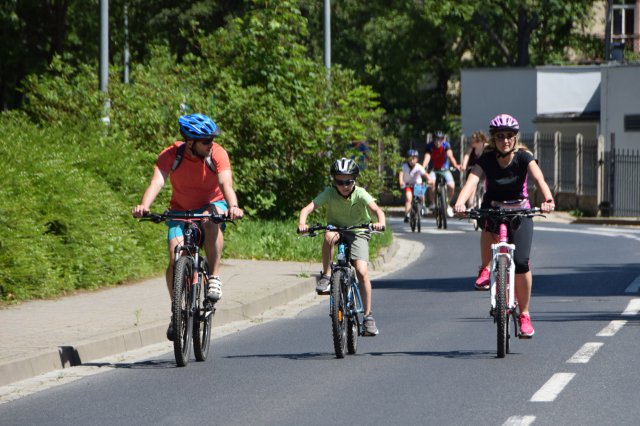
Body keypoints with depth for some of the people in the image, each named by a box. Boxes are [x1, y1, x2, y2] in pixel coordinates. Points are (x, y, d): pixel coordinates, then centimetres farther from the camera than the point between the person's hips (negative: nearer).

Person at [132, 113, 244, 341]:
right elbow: (156, 182, -34)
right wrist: (144, 206, -54)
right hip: (181, 210, 1)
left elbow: (226, 183, -36)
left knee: (211, 220, -38)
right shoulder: (170, 156, -21)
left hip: (211, 205, -1)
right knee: (176, 260, -16)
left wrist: (233, 207, -57)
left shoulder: (217, 154, -23)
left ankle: (214, 277, -25)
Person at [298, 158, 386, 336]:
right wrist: (302, 223, -48)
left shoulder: (360, 194, -20)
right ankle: (326, 275, -21)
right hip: (336, 229, 1)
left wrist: (380, 222, -57)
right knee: (329, 236, -37)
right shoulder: (329, 193, -17)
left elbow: (377, 209, -34)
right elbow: (307, 208, -27)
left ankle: (368, 316, -9)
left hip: (357, 233, -1)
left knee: (362, 271, -18)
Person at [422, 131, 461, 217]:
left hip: (444, 169, 1)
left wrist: (455, 165, -47)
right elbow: (427, 157, -29)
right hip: (433, 169, -1)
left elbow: (450, 155, -28)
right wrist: (423, 167, -49)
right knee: (432, 182, -33)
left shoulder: (446, 145, -14)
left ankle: (447, 205, 6)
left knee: (451, 186, -20)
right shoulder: (429, 146, -16)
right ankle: (432, 203, -13)